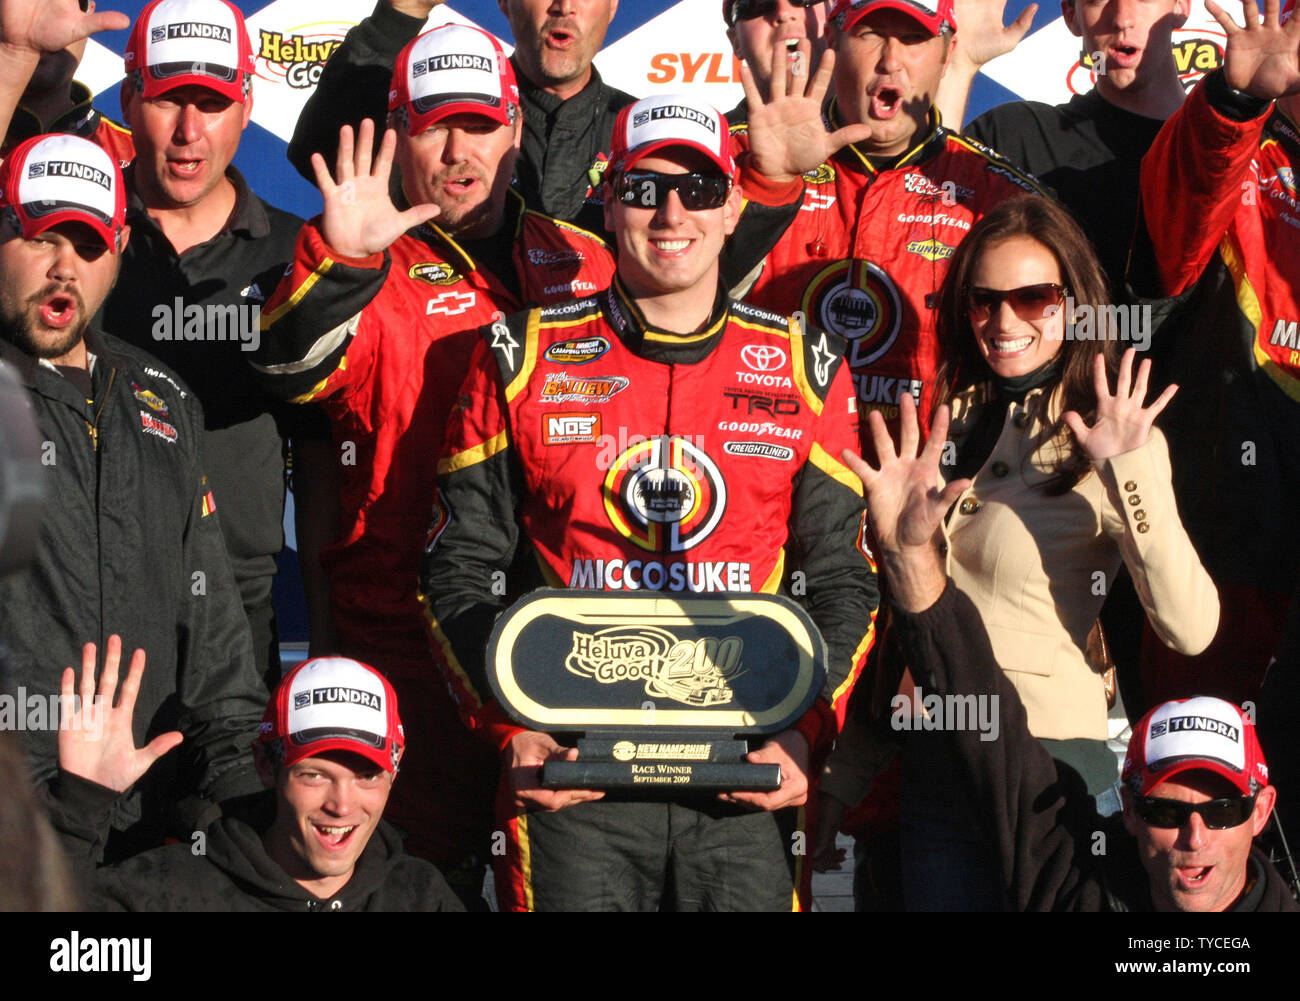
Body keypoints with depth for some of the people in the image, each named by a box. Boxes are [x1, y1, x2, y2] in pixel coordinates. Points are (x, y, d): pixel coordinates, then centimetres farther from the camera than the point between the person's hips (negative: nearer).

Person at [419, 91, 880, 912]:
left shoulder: (806, 368, 9)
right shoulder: (523, 359, 6)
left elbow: (843, 580, 9)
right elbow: (462, 568, 6)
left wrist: (805, 734, -6)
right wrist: (511, 732, -7)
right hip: (571, 775, -1)